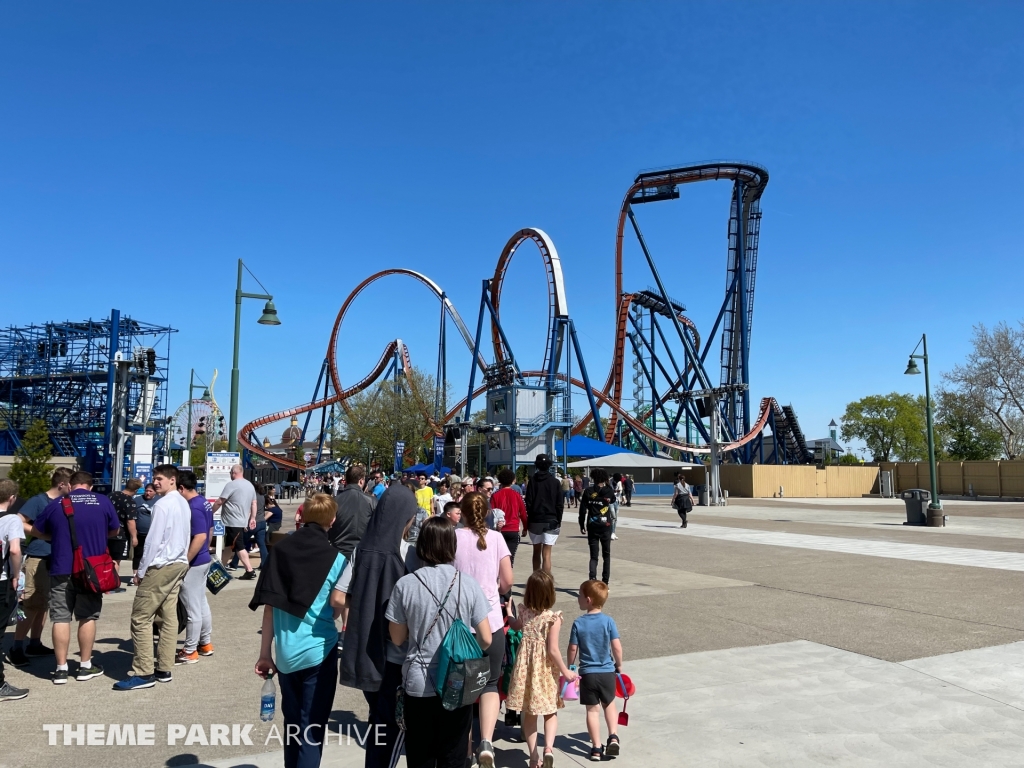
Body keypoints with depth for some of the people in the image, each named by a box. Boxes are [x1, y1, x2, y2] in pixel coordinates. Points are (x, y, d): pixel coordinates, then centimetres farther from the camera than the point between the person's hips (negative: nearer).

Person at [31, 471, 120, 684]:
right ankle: (85, 666, 17)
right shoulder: (103, 502, -1)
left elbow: (36, 532, 14)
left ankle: (61, 669, 8)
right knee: (88, 617, 10)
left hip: (61, 570, 0)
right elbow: (114, 531, 13)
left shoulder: (56, 504, 0)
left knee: (60, 618, 6)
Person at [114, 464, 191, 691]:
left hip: (161, 567, -9)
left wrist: (141, 571, -9)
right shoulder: (183, 503, 11)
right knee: (169, 617, 11)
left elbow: (153, 541, -16)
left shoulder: (162, 505, -16)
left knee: (141, 618, -3)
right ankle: (164, 669, 16)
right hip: (179, 564, 9)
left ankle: (143, 673, 0)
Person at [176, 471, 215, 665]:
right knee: (202, 604, 18)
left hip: (194, 563, -10)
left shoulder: (193, 507, -22)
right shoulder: (204, 502, 7)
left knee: (192, 609, 1)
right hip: (204, 560, 10)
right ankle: (206, 644, 29)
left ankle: (190, 652, 11)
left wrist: (184, 562, -22)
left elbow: (200, 537, -27)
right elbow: (210, 531, 17)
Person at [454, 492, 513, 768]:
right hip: (491, 622, 0)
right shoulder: (496, 538, -3)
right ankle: (486, 742, -5)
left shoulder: (453, 537, -7)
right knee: (490, 684, 14)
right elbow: (507, 582, -1)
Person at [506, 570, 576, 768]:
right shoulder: (553, 618, -17)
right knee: (550, 712, 12)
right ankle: (548, 748, -9)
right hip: (544, 669, -3)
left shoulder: (524, 612, -3)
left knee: (529, 713, 14)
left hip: (525, 664, 3)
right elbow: (553, 650, -18)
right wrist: (565, 672, -6)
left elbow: (515, 625, 20)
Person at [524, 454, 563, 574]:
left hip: (535, 520, 1)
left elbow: (528, 502, -3)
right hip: (551, 521, -1)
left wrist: (529, 519, 3)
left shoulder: (533, 480, 0)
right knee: (546, 554, -5)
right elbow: (559, 504, 1)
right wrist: (558, 521, 8)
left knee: (536, 552, 16)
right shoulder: (555, 482, 1)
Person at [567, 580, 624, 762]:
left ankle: (596, 747, 13)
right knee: (609, 704, 23)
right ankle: (613, 737, 11)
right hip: (607, 672, 1)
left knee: (592, 709, 11)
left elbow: (572, 648, -6)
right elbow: (617, 647, -9)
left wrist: (570, 668, 10)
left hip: (587, 673, -1)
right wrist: (619, 665, 8)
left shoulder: (578, 623, -10)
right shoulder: (608, 621, -10)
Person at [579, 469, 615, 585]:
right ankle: (605, 582, 17)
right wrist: (607, 486, 13)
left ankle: (592, 578, -20)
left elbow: (583, 509, -4)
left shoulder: (588, 492, -4)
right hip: (606, 526, 0)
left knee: (593, 556, 4)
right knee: (606, 555, 16)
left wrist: (582, 525, 5)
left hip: (592, 526, 0)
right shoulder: (609, 492, -5)